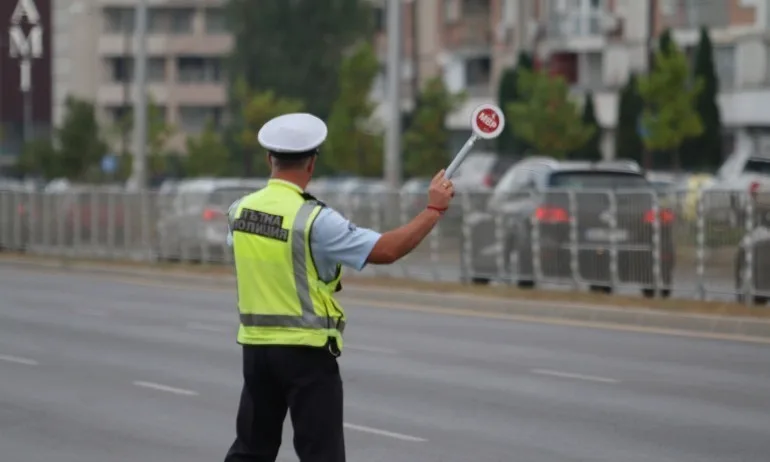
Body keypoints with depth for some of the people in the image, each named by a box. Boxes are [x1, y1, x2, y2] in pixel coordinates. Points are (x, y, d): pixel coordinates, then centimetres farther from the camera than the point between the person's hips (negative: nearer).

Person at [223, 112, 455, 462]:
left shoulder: (240, 210, 1)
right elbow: (386, 250, -20)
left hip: (255, 345, 6)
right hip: (306, 351, -6)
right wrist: (434, 209, -11)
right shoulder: (315, 219, -18)